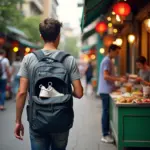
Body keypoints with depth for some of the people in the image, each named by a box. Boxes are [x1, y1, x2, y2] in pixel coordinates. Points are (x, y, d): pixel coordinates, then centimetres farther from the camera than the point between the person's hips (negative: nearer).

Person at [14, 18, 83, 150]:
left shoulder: (29, 59, -5)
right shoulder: (69, 60, -5)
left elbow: (22, 92, -7)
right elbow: (79, 93, -8)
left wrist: (18, 121, 2)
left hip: (37, 122, 0)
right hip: (61, 122, 1)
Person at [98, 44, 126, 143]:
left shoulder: (109, 60, 16)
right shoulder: (107, 61, -15)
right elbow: (105, 76, -24)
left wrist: (118, 79, 13)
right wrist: (119, 79, -25)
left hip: (108, 90, 10)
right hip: (106, 91, -10)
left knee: (107, 112, 13)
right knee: (106, 112, -6)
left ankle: (107, 132, 20)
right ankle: (105, 135, -1)